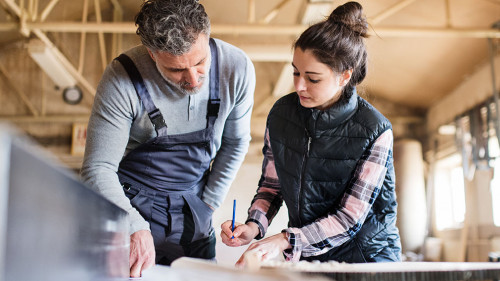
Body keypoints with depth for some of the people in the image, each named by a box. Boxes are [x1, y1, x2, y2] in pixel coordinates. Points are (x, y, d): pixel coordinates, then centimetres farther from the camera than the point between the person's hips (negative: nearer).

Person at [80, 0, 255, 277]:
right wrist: (135, 229, -32)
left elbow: (235, 142, 0)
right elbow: (97, 169, -20)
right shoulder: (122, 80, -24)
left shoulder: (237, 69, -16)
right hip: (131, 209, -2)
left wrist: (207, 205, 0)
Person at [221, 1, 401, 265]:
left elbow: (349, 217, -15)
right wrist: (253, 226, -11)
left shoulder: (375, 132, -16)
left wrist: (284, 240, -24)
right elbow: (271, 184, 7)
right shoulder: (281, 113, -3)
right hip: (304, 256, 4)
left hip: (366, 255, -3)